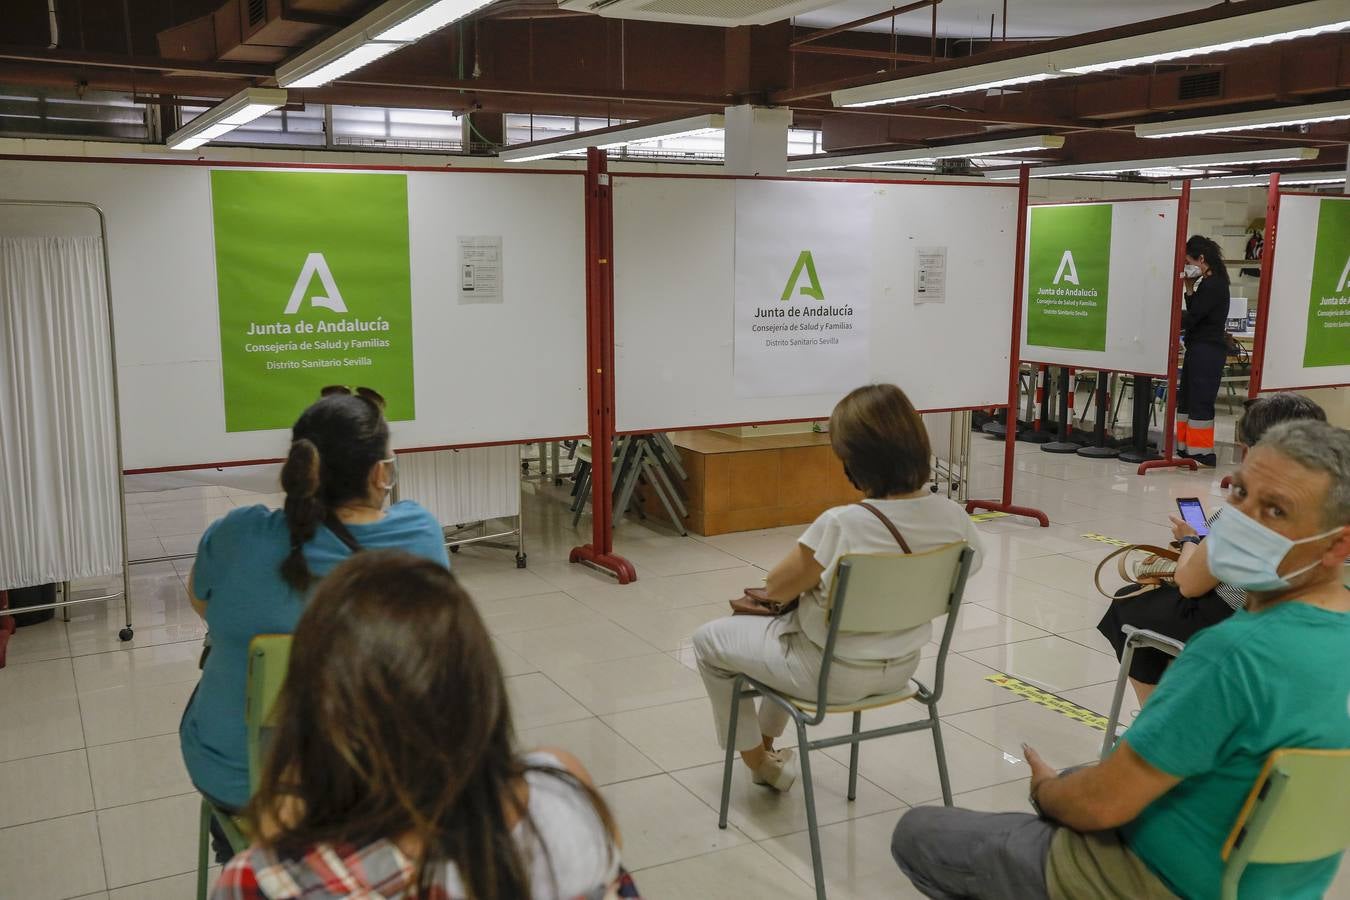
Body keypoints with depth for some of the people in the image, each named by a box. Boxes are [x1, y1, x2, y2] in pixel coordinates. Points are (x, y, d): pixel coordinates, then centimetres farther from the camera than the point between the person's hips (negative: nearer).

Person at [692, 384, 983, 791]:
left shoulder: (840, 525, -34)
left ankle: (759, 760, 33)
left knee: (708, 639, 18)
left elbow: (775, 589, -20)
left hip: (832, 675, -6)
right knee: (790, 622, 36)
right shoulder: (954, 518, -17)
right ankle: (767, 738, 49)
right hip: (901, 666, 7)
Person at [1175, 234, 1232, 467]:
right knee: (1186, 399, 13)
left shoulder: (1212, 285, -16)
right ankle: (1187, 449, 19)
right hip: (1200, 349, 10)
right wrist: (1189, 289, 6)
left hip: (1206, 350, -10)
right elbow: (1194, 314, 15)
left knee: (1200, 402, -5)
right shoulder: (1210, 283, 14)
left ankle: (1202, 454, 1)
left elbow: (1190, 318, -18)